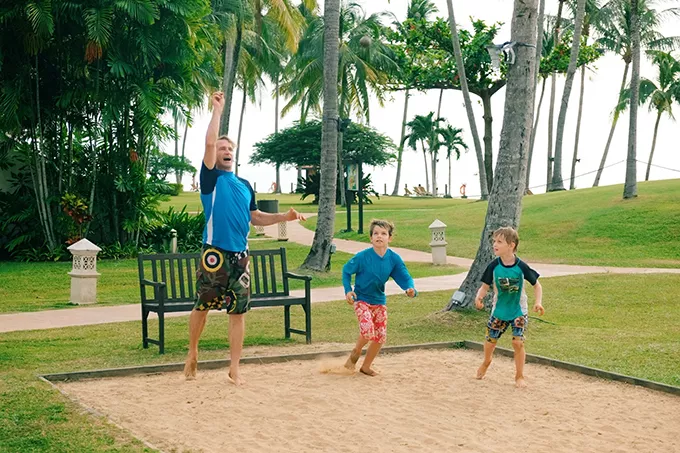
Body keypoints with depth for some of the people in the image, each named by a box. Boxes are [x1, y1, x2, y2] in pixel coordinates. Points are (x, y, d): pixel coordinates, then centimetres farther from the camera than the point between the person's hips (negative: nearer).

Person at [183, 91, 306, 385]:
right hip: (214, 255, -4)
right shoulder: (211, 177, 1)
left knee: (238, 312, 3)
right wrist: (218, 109, -8)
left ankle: (234, 369, 8)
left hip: (240, 256, 4)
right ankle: (193, 353, 25)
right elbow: (209, 142, -12)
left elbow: (255, 218, 23)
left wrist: (283, 217, 11)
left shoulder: (245, 185, 18)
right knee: (202, 306, 2)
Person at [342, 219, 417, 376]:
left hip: (379, 301, 4)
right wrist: (348, 290, -15)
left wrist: (410, 289, -30)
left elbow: (405, 277, -9)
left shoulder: (394, 259, -10)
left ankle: (366, 366, 26)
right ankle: (356, 352, 9)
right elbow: (346, 271, -4)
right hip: (361, 300, -4)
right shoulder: (362, 256, -18)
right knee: (368, 331, -24)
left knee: (381, 337, 5)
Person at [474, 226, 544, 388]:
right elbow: (485, 286, -5)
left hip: (519, 311, -2)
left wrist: (538, 302, -18)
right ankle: (486, 362, 44)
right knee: (490, 341, 9)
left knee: (518, 342, -10)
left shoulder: (521, 267, -18)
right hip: (499, 311, 2)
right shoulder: (493, 266, -13)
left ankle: (519, 376, 10)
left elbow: (536, 285, -5)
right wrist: (479, 297, -26)